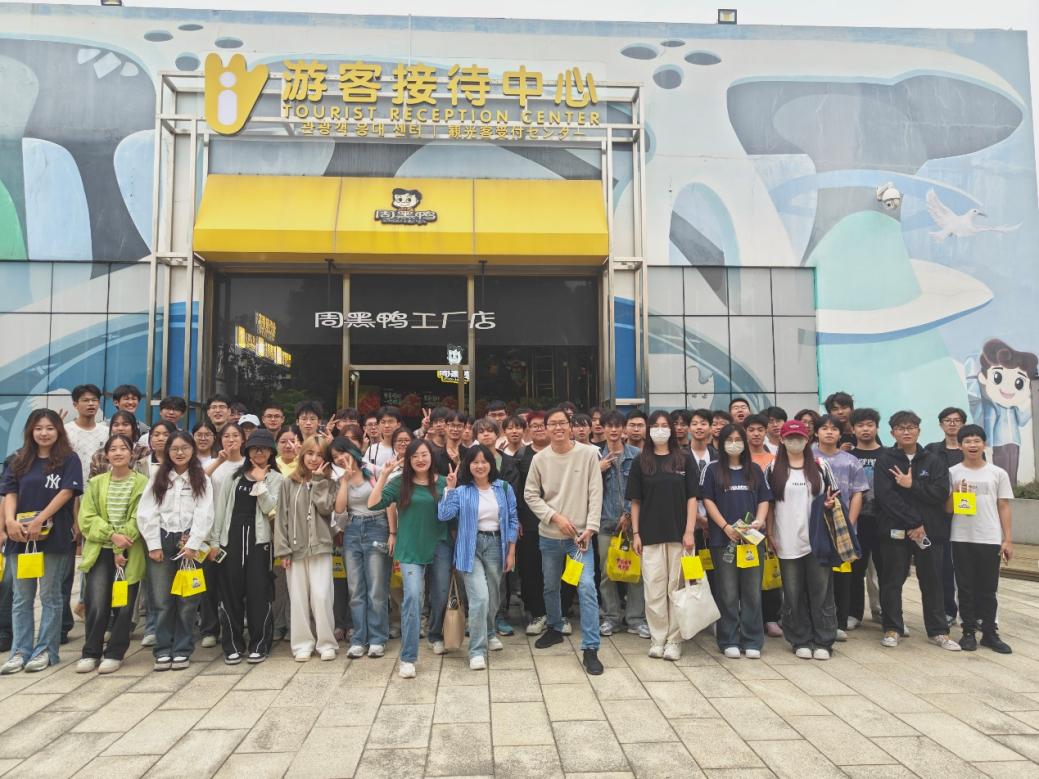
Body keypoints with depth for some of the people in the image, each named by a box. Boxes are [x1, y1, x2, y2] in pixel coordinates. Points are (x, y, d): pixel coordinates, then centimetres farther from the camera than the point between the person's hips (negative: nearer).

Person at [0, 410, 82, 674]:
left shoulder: (69, 460, 0)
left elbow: (66, 492, -9)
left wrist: (39, 521, -17)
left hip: (55, 536, -4)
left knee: (50, 596, 4)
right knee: (21, 598, 8)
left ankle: (45, 650, 13)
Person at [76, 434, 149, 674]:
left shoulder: (142, 483, 1)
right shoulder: (96, 483, 11)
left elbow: (139, 518, -6)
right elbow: (86, 518, 2)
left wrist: (121, 548, -13)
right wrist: (112, 535, -13)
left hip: (129, 554, -2)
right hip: (100, 552, 2)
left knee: (124, 606, 0)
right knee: (96, 605, -7)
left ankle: (114, 654, 14)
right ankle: (90, 653, 10)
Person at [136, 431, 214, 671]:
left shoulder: (202, 480, 5)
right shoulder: (158, 478, 9)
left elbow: (204, 515, -3)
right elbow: (146, 513, 3)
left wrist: (192, 544, -11)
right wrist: (154, 545, -4)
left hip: (189, 543, -1)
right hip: (162, 541, 1)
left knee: (187, 601, 2)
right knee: (162, 600, 3)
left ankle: (182, 650, 11)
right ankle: (163, 651, 13)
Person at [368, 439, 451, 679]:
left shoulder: (442, 482, 2)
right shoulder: (400, 483, -1)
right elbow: (373, 504, -10)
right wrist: (384, 475, -15)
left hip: (440, 546, 2)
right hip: (410, 549, -2)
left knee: (440, 596, 14)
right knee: (413, 596, -14)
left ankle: (436, 636, 43)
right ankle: (408, 658, -8)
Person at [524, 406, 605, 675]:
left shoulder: (588, 453, -8)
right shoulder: (540, 458, -3)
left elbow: (595, 494, -7)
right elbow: (530, 495, 1)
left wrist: (590, 527, -13)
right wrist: (555, 517, -11)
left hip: (580, 534, -3)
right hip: (549, 535, 3)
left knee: (587, 587, -13)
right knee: (550, 587, 18)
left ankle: (590, 648, -5)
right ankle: (555, 628, 41)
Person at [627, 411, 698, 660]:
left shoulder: (685, 459, 3)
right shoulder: (641, 461, 5)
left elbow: (692, 497, 1)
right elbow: (635, 501, 6)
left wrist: (689, 531, -6)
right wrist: (635, 533, 1)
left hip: (678, 534, 0)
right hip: (650, 535, 1)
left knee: (677, 587, 5)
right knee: (654, 589, 3)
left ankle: (674, 640, 15)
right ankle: (657, 638, 15)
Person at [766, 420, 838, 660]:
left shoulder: (821, 467, 6)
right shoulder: (773, 469, 4)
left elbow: (833, 495, 15)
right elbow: (768, 504, 5)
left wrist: (830, 503, -8)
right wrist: (770, 534, 0)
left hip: (817, 538, 0)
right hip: (787, 541, 0)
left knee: (821, 591, 3)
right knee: (793, 594, 6)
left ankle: (823, 642, 13)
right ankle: (801, 641, 16)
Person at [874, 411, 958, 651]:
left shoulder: (933, 461, 6)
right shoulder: (885, 460, -1)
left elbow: (941, 493, -5)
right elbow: (886, 496, -11)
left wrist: (912, 485, -15)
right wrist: (914, 523, -15)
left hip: (930, 530, 2)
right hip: (896, 530, -2)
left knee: (932, 581, 10)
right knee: (892, 581, 4)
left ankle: (939, 631, 21)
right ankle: (892, 628, 16)